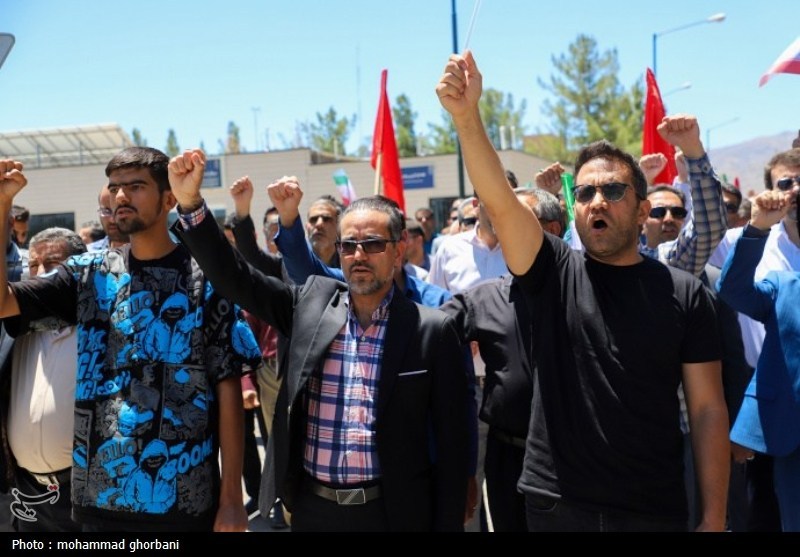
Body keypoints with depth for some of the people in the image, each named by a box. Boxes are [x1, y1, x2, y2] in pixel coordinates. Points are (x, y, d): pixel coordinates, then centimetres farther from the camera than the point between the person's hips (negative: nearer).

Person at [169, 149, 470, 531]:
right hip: (312, 507, 3)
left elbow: (450, 444, -4)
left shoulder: (431, 330, -5)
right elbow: (234, 277, 0)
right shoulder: (310, 303, 3)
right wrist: (190, 203, -12)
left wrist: (447, 525, -5)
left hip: (393, 512, -2)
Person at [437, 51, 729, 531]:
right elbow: (499, 201, -17)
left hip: (655, 509, 0)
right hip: (557, 504, 1)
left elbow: (708, 410, -1)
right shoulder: (554, 274, -1)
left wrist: (715, 517, -5)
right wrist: (466, 114, -31)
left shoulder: (684, 294, -1)